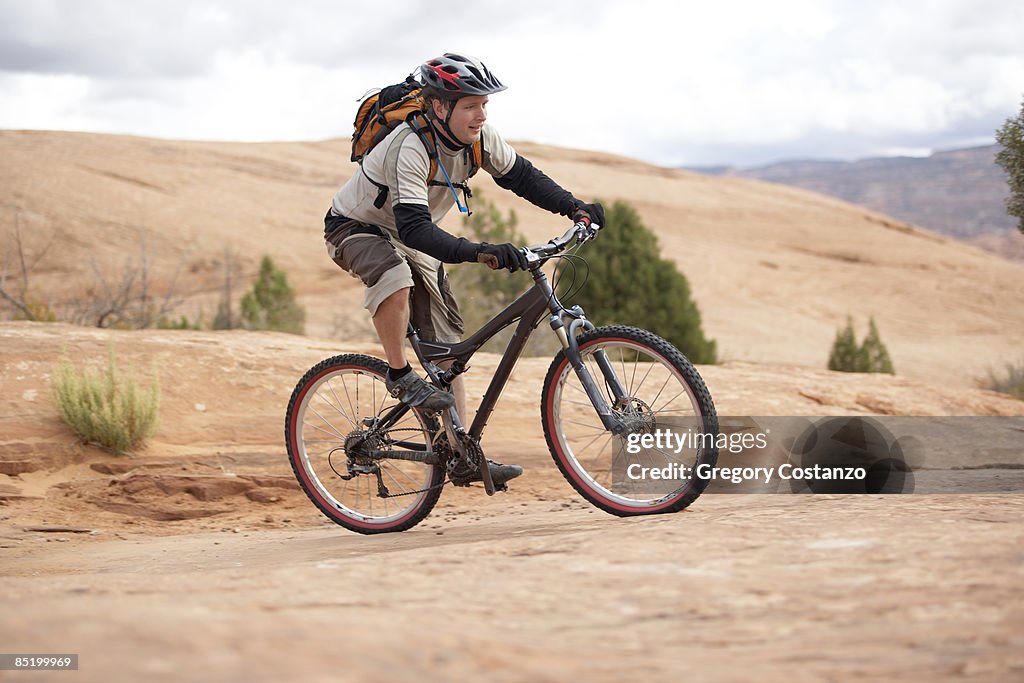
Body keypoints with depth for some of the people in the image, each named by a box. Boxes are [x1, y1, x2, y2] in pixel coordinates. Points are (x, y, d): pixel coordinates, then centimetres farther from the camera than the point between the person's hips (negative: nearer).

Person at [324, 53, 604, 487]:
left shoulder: (478, 137, -15)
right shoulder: (411, 148, -36)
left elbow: (520, 176, 1)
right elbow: (414, 227, -45)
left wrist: (573, 207, -13)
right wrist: (477, 253, -57)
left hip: (412, 239, 7)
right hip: (356, 229, -7)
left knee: (446, 343, -1)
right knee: (395, 274, -41)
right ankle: (399, 377, -21)